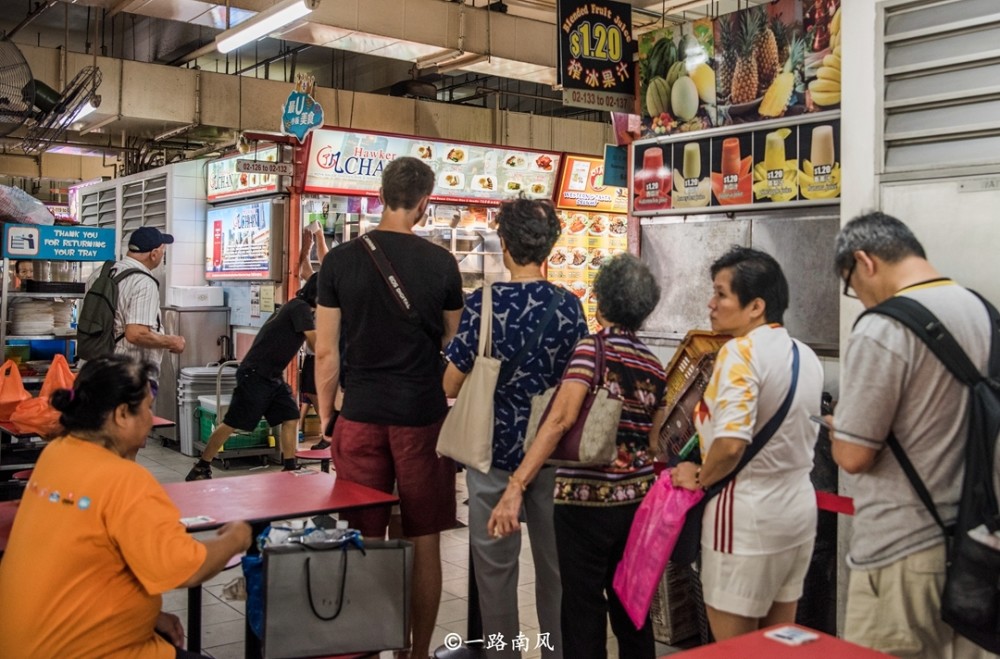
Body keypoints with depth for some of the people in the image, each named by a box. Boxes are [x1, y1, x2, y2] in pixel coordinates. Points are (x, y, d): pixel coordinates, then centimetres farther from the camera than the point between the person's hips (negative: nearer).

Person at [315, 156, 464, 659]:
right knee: (424, 542, 10)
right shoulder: (441, 263, -3)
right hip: (424, 416, 0)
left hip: (361, 416, 1)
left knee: (365, 543, 9)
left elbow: (325, 353, -1)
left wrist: (326, 419, 10)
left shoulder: (340, 260, -3)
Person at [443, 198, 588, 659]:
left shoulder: (482, 304, -12)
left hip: (496, 449, -2)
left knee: (496, 566, 10)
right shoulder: (569, 306, -5)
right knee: (555, 562, 15)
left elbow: (450, 385, -8)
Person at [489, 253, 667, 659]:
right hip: (637, 500, 6)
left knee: (584, 610, 6)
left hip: (586, 500, -6)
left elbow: (561, 418, -23)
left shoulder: (592, 347, -10)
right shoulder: (654, 367, 7)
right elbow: (655, 444, 9)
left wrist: (516, 486, -26)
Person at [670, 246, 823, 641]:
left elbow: (731, 442, -29)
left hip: (747, 513, -9)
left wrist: (699, 478, -11)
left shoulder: (741, 351, -18)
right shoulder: (806, 356, 8)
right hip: (798, 507, 9)